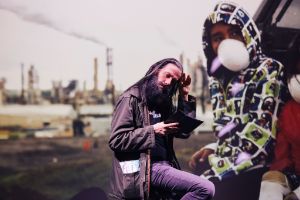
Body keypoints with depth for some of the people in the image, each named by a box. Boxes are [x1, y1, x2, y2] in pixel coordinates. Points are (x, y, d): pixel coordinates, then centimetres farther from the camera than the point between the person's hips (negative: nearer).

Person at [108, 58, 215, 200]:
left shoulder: (164, 103, 17)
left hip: (162, 165, 9)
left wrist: (184, 97, 9)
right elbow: (116, 140, -14)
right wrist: (153, 130, -17)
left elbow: (184, 132, 13)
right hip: (142, 168, -9)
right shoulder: (131, 99, -6)